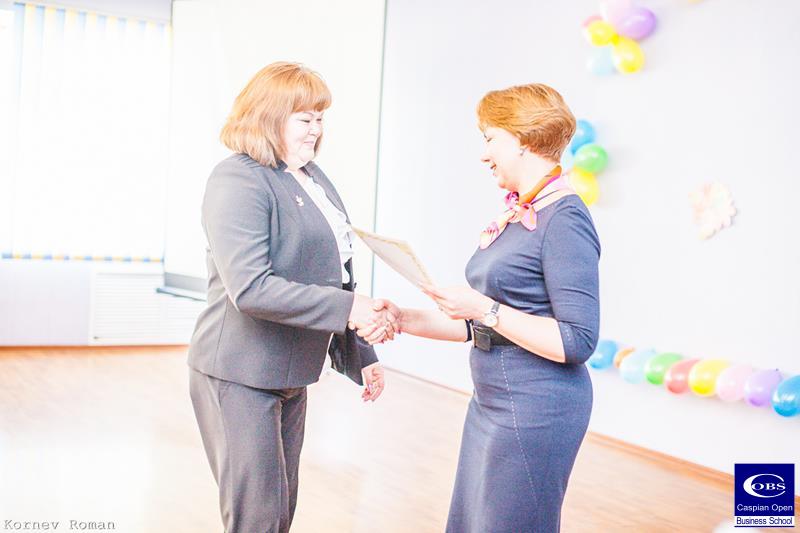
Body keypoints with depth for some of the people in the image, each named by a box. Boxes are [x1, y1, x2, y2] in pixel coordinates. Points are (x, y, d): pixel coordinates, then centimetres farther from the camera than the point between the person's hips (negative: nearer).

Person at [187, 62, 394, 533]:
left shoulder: (313, 177, 11)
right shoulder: (239, 180, -15)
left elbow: (335, 276, 16)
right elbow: (249, 288, -26)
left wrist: (363, 356, 15)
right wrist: (347, 308, -27)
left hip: (291, 375, 8)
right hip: (240, 376, -8)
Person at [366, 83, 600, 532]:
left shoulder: (564, 219, -17)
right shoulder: (515, 216, 10)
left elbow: (577, 342, -20)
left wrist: (484, 308, -22)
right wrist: (404, 320, 3)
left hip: (536, 409, -9)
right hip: (493, 403, 9)